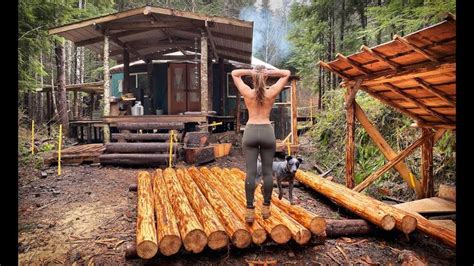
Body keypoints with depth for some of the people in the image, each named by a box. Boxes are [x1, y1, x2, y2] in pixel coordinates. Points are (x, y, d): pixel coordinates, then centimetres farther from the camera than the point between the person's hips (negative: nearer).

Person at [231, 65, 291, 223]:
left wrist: (250, 72, 0)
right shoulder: (272, 92, -1)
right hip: (267, 132, 0)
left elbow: (234, 73, 13)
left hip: (250, 132, 0)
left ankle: (250, 210, -2)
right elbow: (287, 74, 10)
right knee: (267, 172, 7)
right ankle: (266, 208, 15)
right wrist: (269, 72, -1)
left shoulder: (247, 92, -1)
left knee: (250, 172, -2)